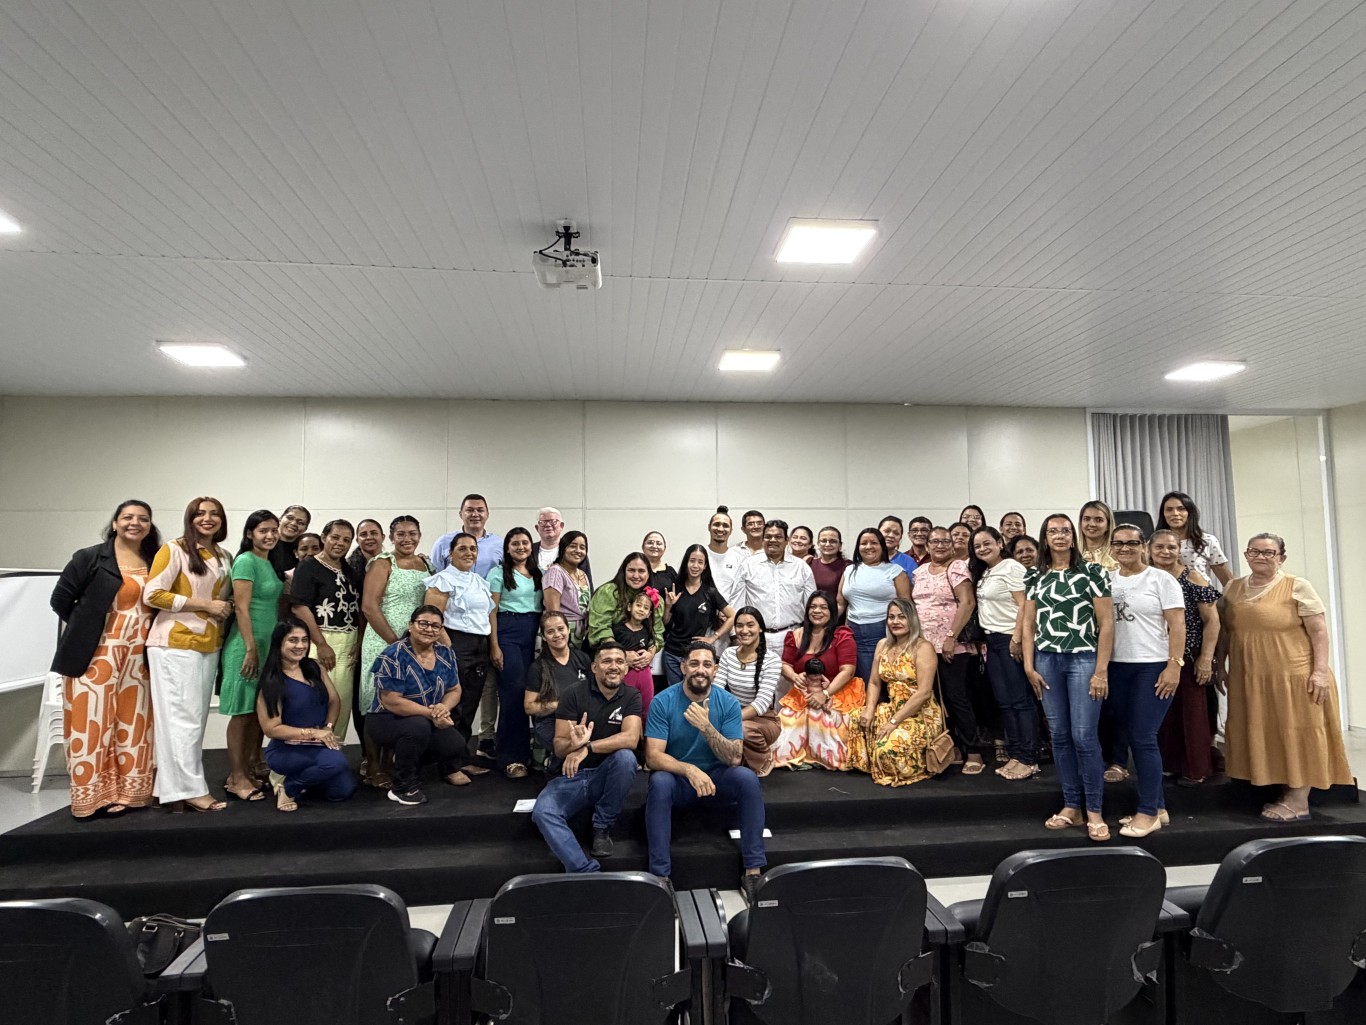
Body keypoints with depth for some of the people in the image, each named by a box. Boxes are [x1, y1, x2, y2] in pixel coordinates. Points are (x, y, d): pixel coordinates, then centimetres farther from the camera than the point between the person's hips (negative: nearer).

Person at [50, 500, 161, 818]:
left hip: (138, 656, 4)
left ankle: (125, 791, 17)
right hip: (95, 654, -4)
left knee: (133, 723, 7)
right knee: (92, 723, -2)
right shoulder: (89, 558, -3)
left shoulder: (154, 563, 8)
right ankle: (92, 795, 9)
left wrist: (147, 635, 3)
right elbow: (61, 599, -2)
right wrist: (86, 630, 0)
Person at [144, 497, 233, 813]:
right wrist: (205, 605, -13)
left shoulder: (223, 557, 14)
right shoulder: (173, 550, -5)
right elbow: (152, 594, -13)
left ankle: (173, 786, 17)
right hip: (175, 643, -7)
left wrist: (224, 609, 7)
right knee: (183, 717, -5)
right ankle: (189, 789, 0)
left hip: (209, 645, 7)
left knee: (196, 718, 8)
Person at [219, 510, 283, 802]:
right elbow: (242, 609, -16)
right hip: (249, 643, -8)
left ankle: (252, 769, 21)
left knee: (260, 711, 12)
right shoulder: (246, 562, -12)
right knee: (242, 712, -1)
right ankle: (237, 778, 7)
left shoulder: (270, 563, 13)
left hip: (270, 644, 8)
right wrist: (251, 649, -18)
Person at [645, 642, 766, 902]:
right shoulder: (663, 702, -13)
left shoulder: (728, 703, -9)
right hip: (676, 777, -1)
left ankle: (753, 870, -19)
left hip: (716, 777, 1)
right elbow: (653, 756, -19)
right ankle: (660, 876, -26)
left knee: (747, 778, -27)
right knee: (660, 782, -34)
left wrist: (706, 727, -31)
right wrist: (689, 770, -36)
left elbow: (734, 758, -16)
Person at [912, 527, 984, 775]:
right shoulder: (920, 572, 13)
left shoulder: (957, 567, -6)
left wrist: (951, 637, -19)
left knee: (956, 698, -3)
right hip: (924, 645, 6)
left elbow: (967, 602, -14)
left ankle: (973, 753, 7)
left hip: (951, 647, -6)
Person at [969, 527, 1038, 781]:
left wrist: (1017, 638, -21)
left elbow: (1023, 605, -15)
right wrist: (984, 639, 11)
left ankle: (1029, 760, 0)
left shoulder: (1011, 567, -9)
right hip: (992, 641, 9)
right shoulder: (982, 573, 16)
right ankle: (1015, 755, 15)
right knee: (1004, 701, 9)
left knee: (1021, 700, -5)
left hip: (1010, 640, -9)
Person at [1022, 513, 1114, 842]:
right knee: (1059, 735, 7)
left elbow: (1106, 623, -4)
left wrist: (1101, 671, -9)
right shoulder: (1034, 576, 9)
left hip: (1084, 659, -3)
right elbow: (1029, 624, 10)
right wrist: (1029, 666, 4)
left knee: (1084, 736, -5)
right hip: (1047, 661, 4)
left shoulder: (1092, 572, -1)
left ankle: (1094, 810, 9)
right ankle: (1071, 805, 19)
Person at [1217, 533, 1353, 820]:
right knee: (1263, 738, 10)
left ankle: (1299, 802, 12)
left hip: (1293, 676, -5)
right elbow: (1225, 631, 15)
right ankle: (1286, 794, 23)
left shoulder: (1297, 587, -5)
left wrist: (1320, 671, -14)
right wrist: (1220, 665, 15)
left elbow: (1319, 631, -8)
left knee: (1296, 735, 3)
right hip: (1249, 679, 5)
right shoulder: (1233, 589, 9)